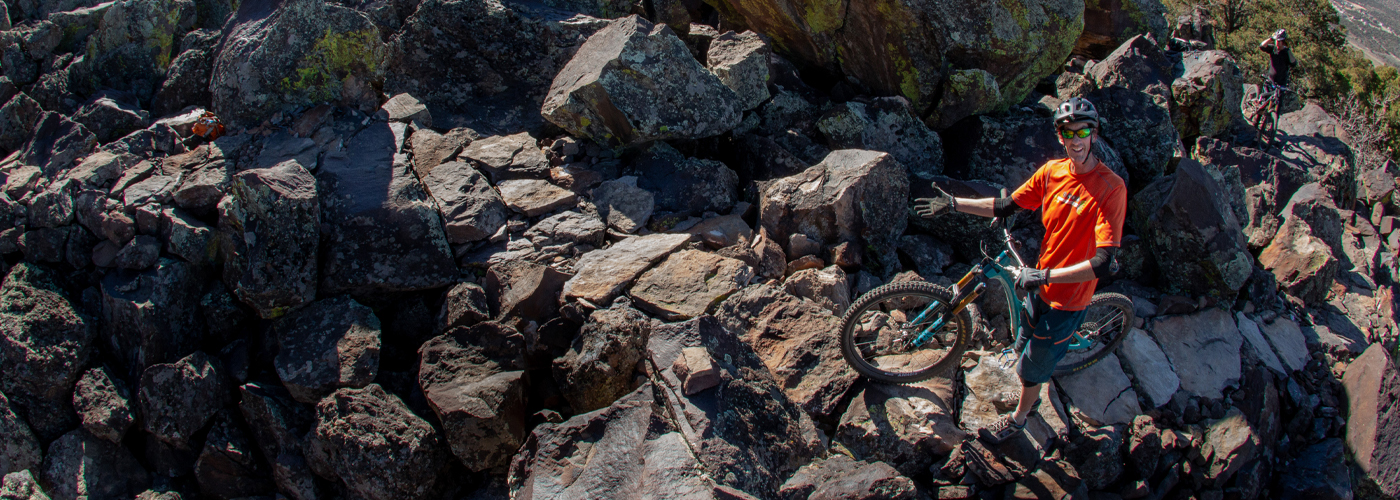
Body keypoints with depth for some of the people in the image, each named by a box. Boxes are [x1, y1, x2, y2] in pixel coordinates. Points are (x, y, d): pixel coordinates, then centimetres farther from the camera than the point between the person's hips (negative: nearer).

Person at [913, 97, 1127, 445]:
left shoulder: (1111, 188, -27)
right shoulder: (1052, 171, -8)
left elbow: (1104, 263, -32)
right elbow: (1006, 206, 3)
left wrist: (1043, 275, -34)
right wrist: (953, 204, -1)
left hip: (1069, 295, -6)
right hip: (1043, 280, 6)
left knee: (1034, 361, 11)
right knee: (1034, 346, 27)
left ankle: (1018, 419, 37)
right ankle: (1031, 398, 54)